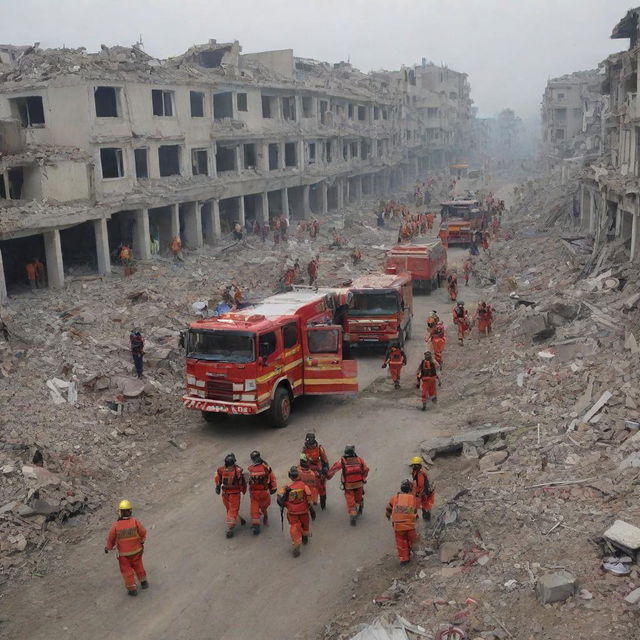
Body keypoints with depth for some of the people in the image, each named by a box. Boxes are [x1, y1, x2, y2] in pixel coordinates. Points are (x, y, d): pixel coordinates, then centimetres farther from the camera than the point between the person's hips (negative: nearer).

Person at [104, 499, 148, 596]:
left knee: (126, 569, 17)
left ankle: (132, 589, 22)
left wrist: (108, 547, 12)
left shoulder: (115, 525, -23)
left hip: (123, 553, -2)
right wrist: (141, 540, 14)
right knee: (138, 565, 26)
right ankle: (144, 582, 38)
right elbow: (143, 532, -9)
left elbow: (111, 538, -8)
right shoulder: (135, 522, -21)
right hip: (136, 550, 2)